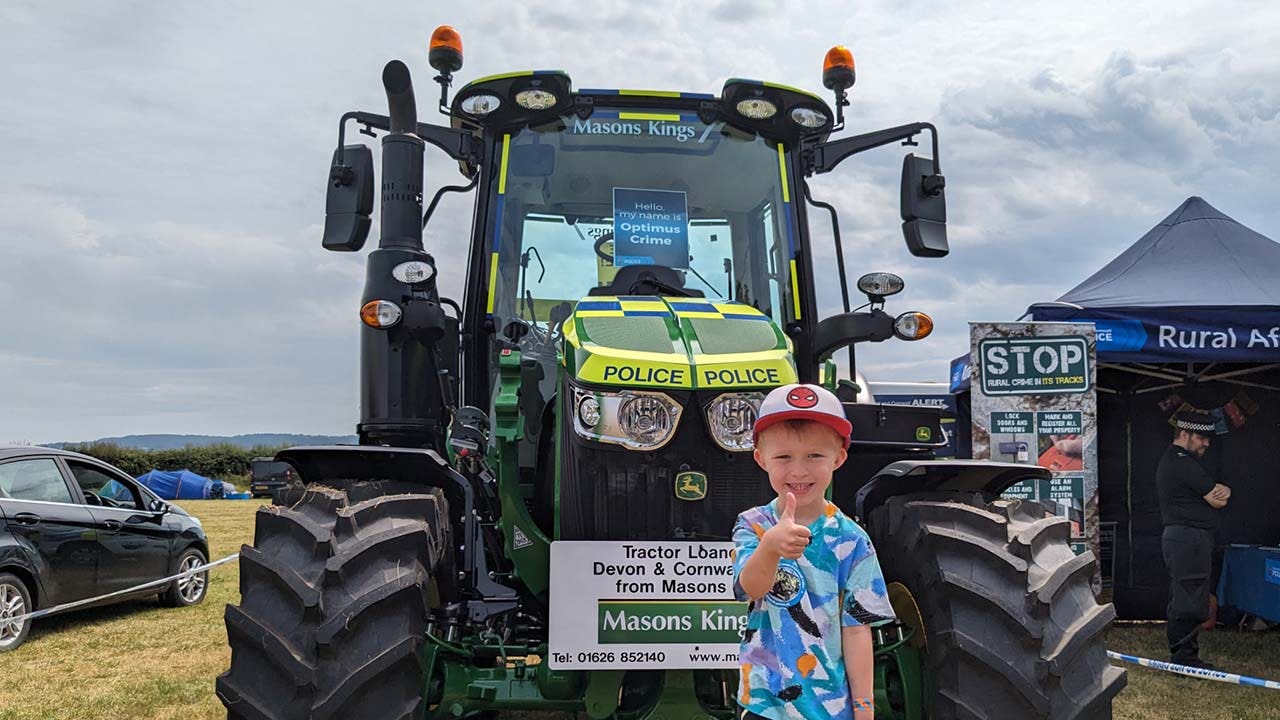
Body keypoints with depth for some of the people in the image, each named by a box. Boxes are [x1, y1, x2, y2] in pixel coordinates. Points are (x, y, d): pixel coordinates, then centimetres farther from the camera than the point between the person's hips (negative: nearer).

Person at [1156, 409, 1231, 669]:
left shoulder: (1169, 460, 19)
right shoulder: (1183, 463, -15)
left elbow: (1218, 491, 17)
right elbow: (1218, 501, -14)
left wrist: (1221, 490, -6)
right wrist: (1222, 492, 9)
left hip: (1176, 537, 11)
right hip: (1190, 538, -11)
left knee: (1179, 601, 14)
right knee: (1189, 604, -7)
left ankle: (1179, 655, 21)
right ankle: (1185, 658, -4)